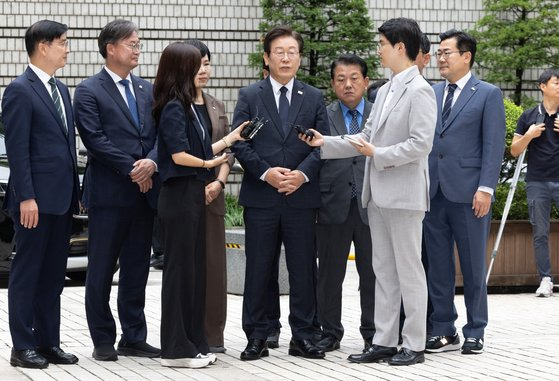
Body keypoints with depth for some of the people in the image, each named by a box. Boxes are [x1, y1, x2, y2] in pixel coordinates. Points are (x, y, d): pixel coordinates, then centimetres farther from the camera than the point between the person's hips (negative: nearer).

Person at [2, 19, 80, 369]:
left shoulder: (61, 90, 15)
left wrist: (75, 192, 15)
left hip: (62, 199, 8)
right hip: (36, 199, -8)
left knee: (53, 275, 11)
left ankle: (48, 343, 17)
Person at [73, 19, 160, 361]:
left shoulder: (147, 89, 14)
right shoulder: (90, 91, -4)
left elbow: (160, 134, 9)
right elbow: (95, 140, -11)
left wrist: (151, 162, -11)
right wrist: (132, 170, -14)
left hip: (144, 191, 6)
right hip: (109, 193, -5)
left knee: (137, 269, 9)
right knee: (102, 270, 1)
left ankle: (134, 339, 16)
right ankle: (103, 341, 8)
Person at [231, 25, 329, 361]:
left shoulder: (314, 98, 9)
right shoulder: (249, 97, 5)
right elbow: (240, 144, -1)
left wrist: (303, 173, -13)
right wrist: (265, 172, -14)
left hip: (302, 195, 1)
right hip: (260, 197, -1)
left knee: (304, 269, 4)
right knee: (259, 270, 2)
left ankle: (303, 336, 11)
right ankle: (257, 336, 9)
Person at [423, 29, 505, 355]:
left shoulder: (488, 94, 0)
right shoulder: (432, 94, 13)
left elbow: (494, 145, -5)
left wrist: (485, 188, -13)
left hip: (467, 193, -4)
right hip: (433, 191, 4)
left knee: (473, 266, 2)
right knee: (438, 265, 6)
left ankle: (475, 333, 10)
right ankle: (444, 331, 13)